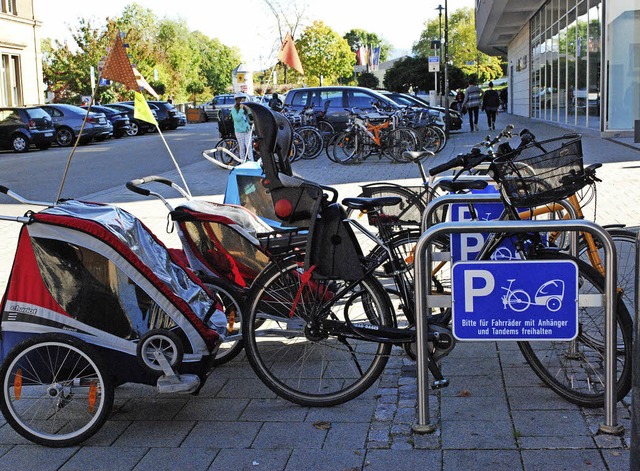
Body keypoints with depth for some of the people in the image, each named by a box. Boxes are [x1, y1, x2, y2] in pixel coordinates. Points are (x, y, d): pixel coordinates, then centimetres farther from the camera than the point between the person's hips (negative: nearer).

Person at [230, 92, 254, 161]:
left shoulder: (246, 108, 4)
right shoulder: (234, 109, -6)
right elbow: (237, 118, -18)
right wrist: (241, 109, -19)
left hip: (247, 130, 2)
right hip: (239, 131, -2)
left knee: (249, 146, -5)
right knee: (242, 148, 4)